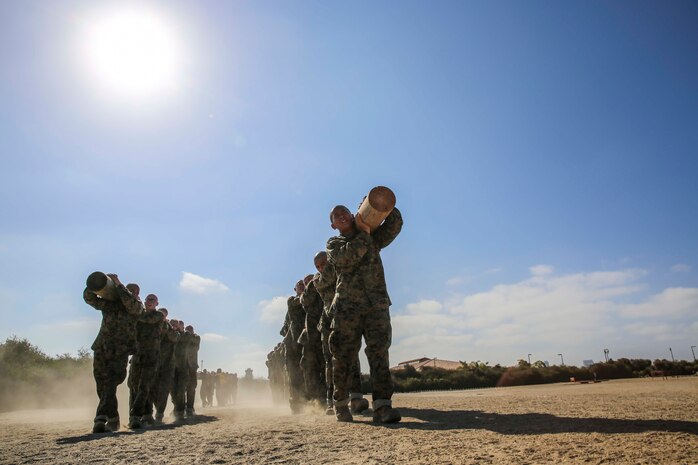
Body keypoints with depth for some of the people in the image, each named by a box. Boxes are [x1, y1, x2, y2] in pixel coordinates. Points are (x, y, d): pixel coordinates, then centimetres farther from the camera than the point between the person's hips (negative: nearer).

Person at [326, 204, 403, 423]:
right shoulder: (333, 243, 13)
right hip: (347, 306, -1)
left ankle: (382, 406, -11)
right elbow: (346, 257, -9)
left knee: (379, 353, -8)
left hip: (377, 305, 1)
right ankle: (341, 405, 15)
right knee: (343, 357, 1)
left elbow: (395, 224, 9)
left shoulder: (373, 237, 21)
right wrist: (363, 233, -5)